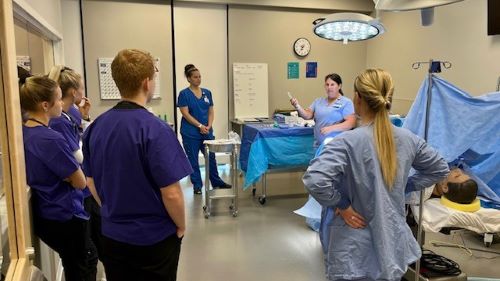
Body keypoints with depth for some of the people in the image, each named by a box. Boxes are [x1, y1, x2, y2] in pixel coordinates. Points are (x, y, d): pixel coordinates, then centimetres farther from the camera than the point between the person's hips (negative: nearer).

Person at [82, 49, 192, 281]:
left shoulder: (95, 127, -4)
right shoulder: (155, 130, -23)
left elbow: (91, 182, 6)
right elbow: (171, 193, -22)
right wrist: (181, 227, -5)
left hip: (112, 235, 5)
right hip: (154, 238, -5)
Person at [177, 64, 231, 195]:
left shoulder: (207, 93, 8)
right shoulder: (184, 94, -7)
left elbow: (211, 111, 8)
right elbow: (185, 114, -12)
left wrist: (209, 126, -8)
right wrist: (200, 126, -18)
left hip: (207, 132, 4)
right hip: (190, 133, -4)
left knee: (211, 157, 11)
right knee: (193, 160, 6)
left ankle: (217, 182, 25)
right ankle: (197, 185, 18)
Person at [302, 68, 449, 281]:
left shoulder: (348, 142, -22)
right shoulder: (407, 139, -4)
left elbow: (315, 180, -36)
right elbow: (440, 169, 12)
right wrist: (404, 187, 7)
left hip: (357, 251, -5)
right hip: (394, 244, 5)